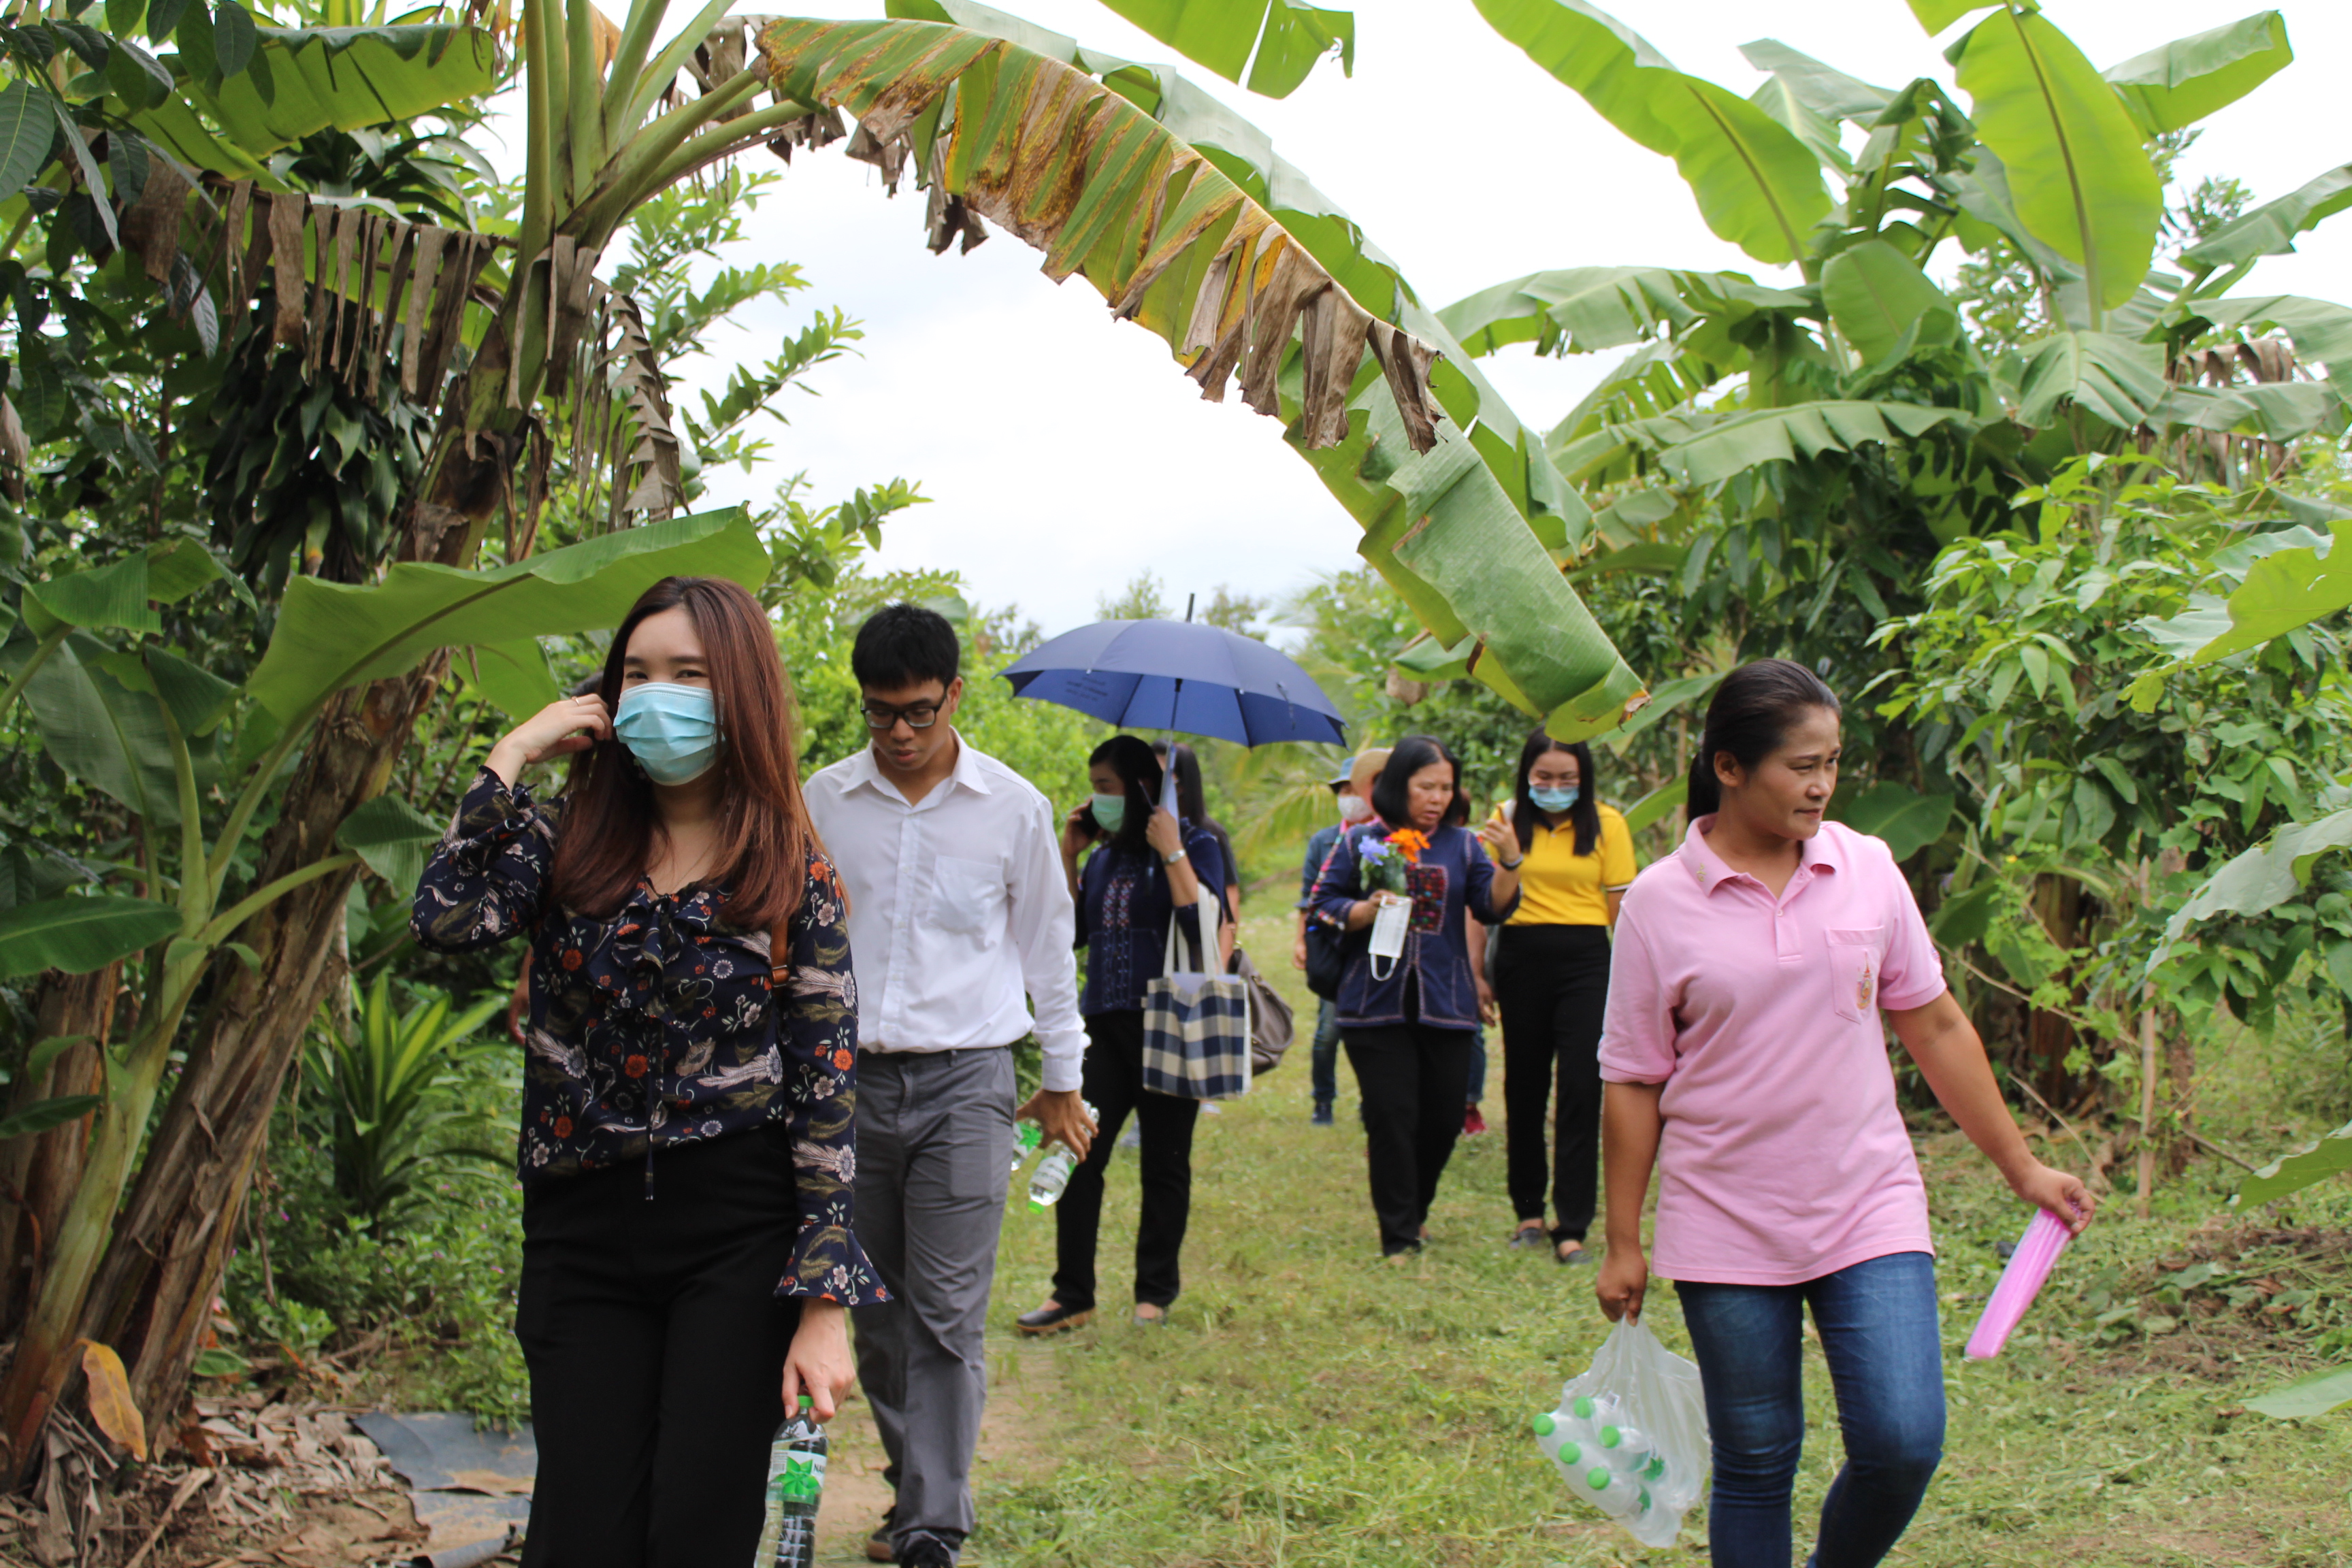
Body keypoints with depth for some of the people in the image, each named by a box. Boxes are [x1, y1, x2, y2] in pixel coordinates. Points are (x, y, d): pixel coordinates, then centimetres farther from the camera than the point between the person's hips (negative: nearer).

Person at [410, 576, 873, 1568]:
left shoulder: (794, 874, -1)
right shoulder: (568, 844, 5)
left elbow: (827, 1085, -4)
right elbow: (443, 919, -15)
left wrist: (824, 1303, -9)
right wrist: (513, 756, -7)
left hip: (738, 1234, -2)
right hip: (582, 1227, 2)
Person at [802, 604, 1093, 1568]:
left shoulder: (1013, 807, 0)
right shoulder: (824, 801, 4)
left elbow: (1047, 947, 9)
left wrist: (1062, 1081, 13)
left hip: (963, 1084, -2)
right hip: (847, 1077, 3)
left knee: (947, 1315, -7)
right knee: (873, 1310, 9)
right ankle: (913, 1489, 24)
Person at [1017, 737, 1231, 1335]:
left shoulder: (1195, 846, -3)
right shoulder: (1105, 855, 15)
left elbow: (1206, 923, -17)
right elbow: (1073, 931, 12)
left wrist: (1171, 853, -17)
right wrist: (1068, 855, 8)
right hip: (1105, 1023, 5)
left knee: (1164, 1163, 5)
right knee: (1079, 1156, -2)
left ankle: (1156, 1291, 17)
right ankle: (1072, 1293, 5)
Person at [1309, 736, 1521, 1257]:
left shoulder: (1461, 845, 10)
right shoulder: (1360, 842, 5)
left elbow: (1494, 908, 2)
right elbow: (1325, 905, 4)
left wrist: (1510, 862, -15)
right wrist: (1368, 910, -14)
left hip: (1444, 1004, 3)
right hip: (1377, 1003, -2)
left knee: (1444, 1118, 7)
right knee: (1392, 1117, -3)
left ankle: (1415, 1209, 32)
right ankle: (1399, 1237, 6)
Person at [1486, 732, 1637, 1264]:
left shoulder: (1606, 824, 1)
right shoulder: (1506, 820, 4)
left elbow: (1621, 906, 2)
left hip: (1585, 961, -2)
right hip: (1521, 959, 2)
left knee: (1580, 1089, -7)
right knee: (1524, 1085, 11)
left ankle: (1571, 1227, -3)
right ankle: (1529, 1211, 25)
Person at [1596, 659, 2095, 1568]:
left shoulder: (1867, 869, 1)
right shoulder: (1659, 903, -6)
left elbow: (1934, 1025, 11)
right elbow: (1632, 1083, -1)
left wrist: (2022, 1168, 13)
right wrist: (1622, 1244, 1)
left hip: (1871, 1213, 2)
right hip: (1726, 1234, -2)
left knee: (1904, 1443, -7)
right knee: (1755, 1467, 6)